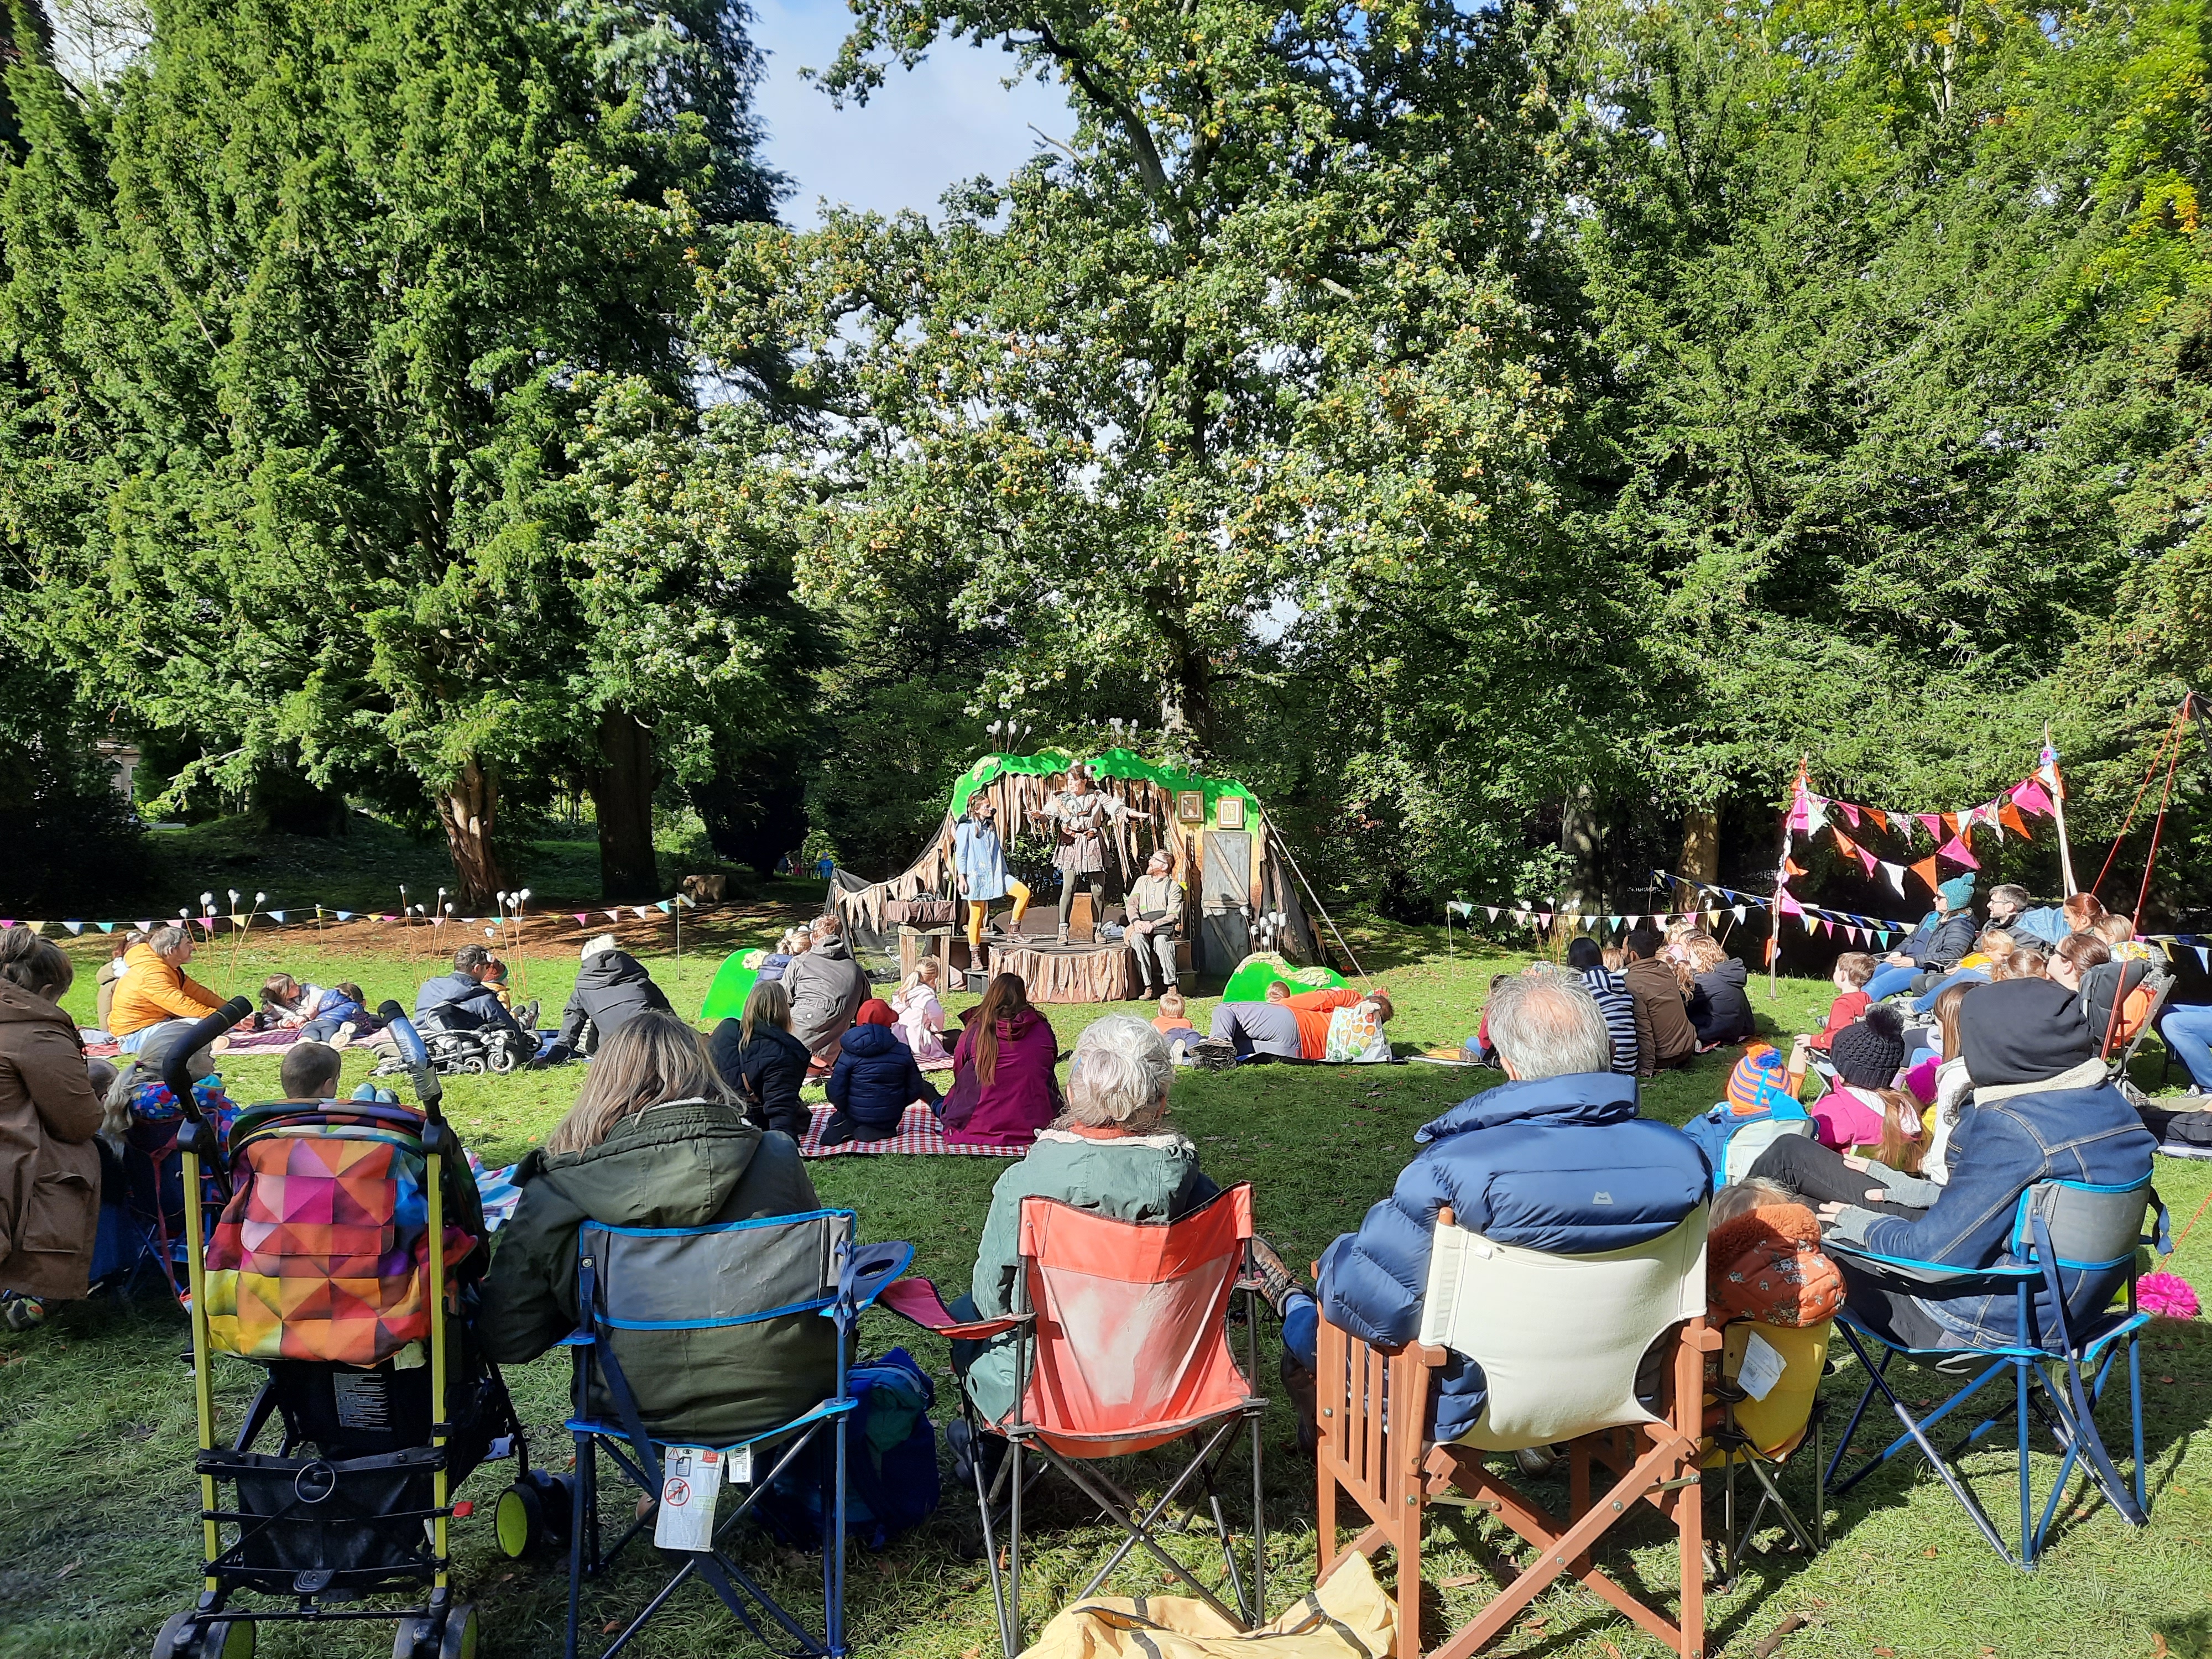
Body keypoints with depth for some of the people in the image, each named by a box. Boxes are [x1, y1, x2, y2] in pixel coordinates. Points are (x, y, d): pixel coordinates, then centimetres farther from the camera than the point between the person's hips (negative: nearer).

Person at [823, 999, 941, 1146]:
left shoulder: (849, 1054, -11)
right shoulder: (903, 1052, -7)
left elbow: (836, 1093, -12)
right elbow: (915, 1090, -2)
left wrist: (846, 1113, 8)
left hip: (856, 1117, 1)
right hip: (890, 1121, -1)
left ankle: (847, 1126, -1)